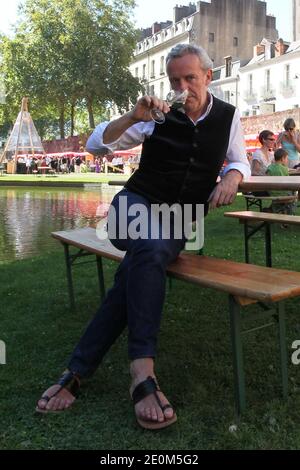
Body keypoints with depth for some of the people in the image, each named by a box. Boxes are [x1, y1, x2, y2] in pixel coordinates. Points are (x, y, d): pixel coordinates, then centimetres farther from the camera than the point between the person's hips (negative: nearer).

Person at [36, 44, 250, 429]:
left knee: (133, 276, -30)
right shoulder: (160, 116, -2)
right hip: (136, 205, -1)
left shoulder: (228, 116, 6)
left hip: (177, 222, 2)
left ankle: (77, 371, -21)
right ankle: (142, 373, -40)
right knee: (151, 246, -39)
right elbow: (95, 144, -4)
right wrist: (133, 117, -21)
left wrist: (232, 177, -5)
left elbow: (240, 161, 19)